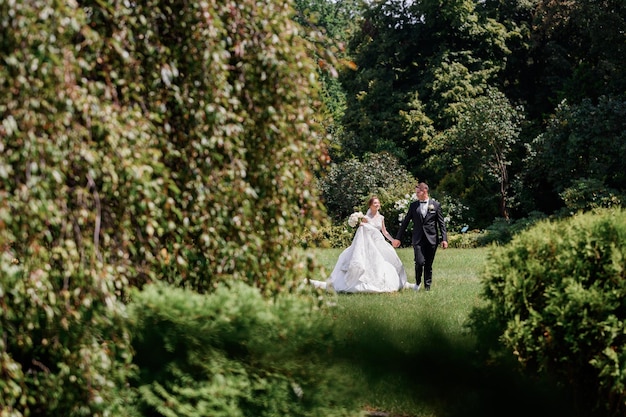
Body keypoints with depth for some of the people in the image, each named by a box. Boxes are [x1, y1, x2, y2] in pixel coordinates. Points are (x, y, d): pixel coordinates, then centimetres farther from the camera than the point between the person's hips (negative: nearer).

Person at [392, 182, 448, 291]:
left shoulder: (435, 205, 5)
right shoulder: (413, 205, 8)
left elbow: (441, 223, 5)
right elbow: (405, 222, 11)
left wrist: (444, 239, -3)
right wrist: (398, 238, 10)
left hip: (431, 238, 0)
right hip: (418, 239, 0)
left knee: (429, 265, 4)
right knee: (419, 262, -13)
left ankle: (427, 286, 16)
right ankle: (418, 282, 12)